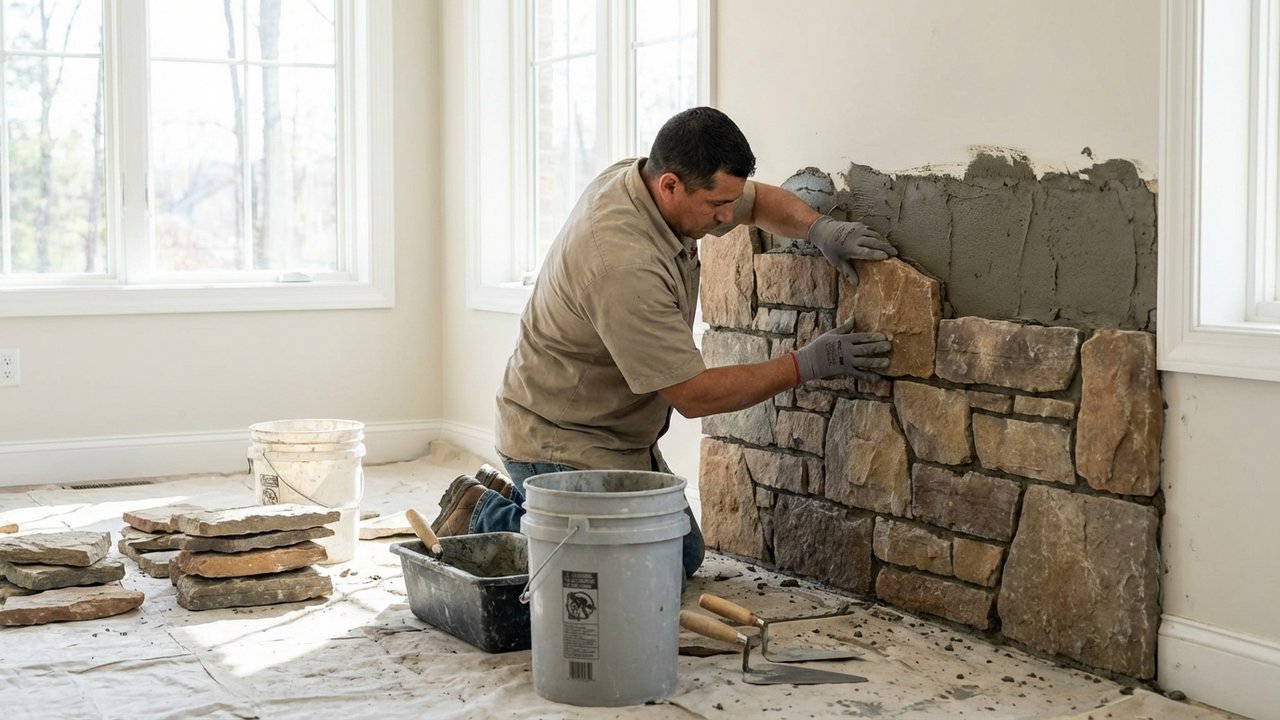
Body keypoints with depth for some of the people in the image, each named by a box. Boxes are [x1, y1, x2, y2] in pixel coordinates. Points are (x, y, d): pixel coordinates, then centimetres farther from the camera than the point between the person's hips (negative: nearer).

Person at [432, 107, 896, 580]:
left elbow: (758, 201, 11)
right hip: (562, 445, -10)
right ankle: (484, 516, 1)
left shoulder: (647, 176, -8)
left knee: (685, 556, 15)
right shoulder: (625, 264, -34)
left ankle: (515, 497, 23)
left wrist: (820, 229, -10)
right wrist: (809, 364, -20)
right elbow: (694, 395, -26)